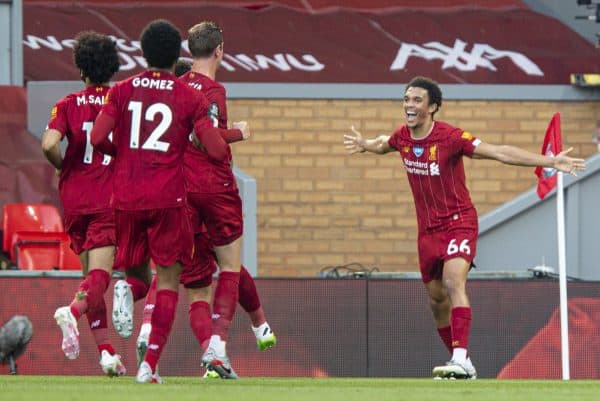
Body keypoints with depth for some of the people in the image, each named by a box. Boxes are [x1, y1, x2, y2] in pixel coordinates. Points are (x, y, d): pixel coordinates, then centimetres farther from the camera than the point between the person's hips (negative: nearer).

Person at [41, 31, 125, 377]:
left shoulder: (69, 104, 2)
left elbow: (50, 144, -12)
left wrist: (63, 167, 7)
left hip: (73, 198, 2)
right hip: (108, 199, -2)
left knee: (91, 272, 13)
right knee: (100, 274, -11)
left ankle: (106, 351, 10)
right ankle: (73, 311, -42)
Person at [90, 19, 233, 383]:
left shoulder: (122, 91, 5)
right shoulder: (191, 97, -1)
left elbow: (98, 138, -3)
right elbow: (217, 151, -4)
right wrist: (230, 141, 19)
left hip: (126, 198, 3)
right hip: (168, 198, -3)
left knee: (136, 270, 17)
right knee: (168, 280, 4)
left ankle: (126, 289, -23)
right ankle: (150, 365, -6)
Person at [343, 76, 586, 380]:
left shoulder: (450, 137, -18)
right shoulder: (402, 137, 0)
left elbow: (499, 152, -22)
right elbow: (384, 145, 29)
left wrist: (550, 162, -28)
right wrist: (364, 145, 14)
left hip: (459, 222, -7)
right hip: (428, 229, 7)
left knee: (453, 283, -27)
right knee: (437, 298, 10)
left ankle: (462, 361, -37)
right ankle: (459, 362, 25)